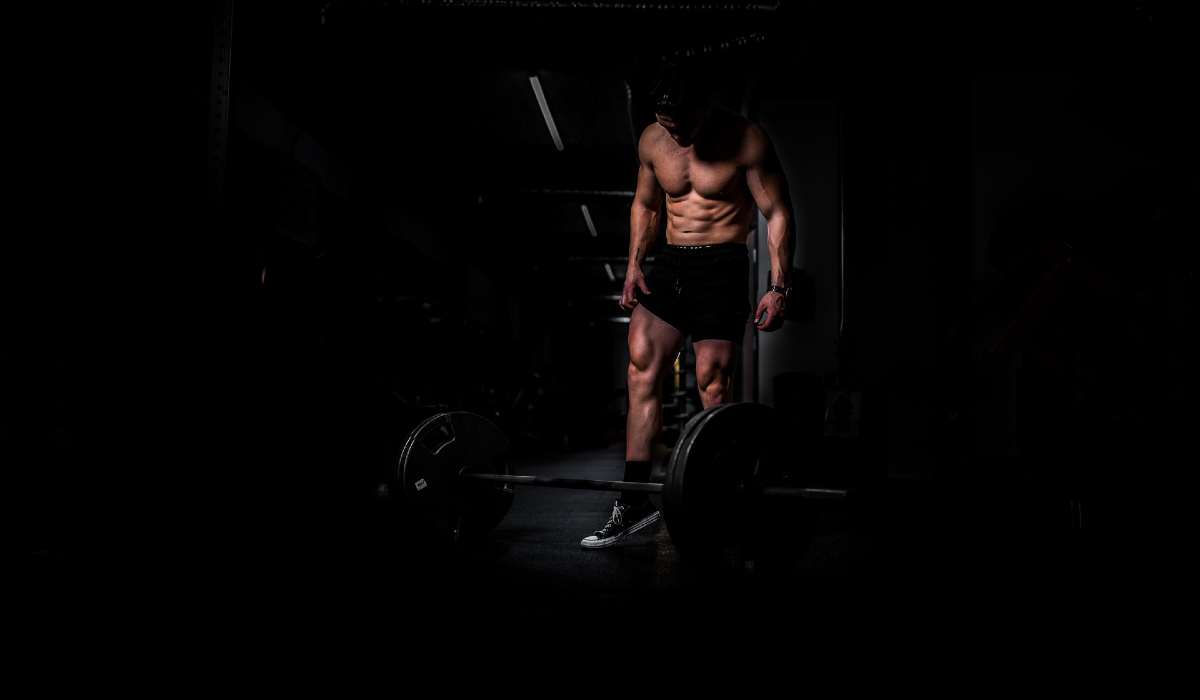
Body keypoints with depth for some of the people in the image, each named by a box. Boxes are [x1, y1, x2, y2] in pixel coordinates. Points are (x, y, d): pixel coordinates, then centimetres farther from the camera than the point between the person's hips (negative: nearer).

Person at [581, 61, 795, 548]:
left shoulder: (745, 140, -10)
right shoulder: (651, 141, 5)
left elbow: (778, 213, -8)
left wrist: (780, 287, -14)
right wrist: (634, 265, 8)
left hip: (722, 266, -5)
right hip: (669, 264, 5)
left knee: (712, 387, -6)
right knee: (640, 373, -4)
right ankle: (635, 502, 1)